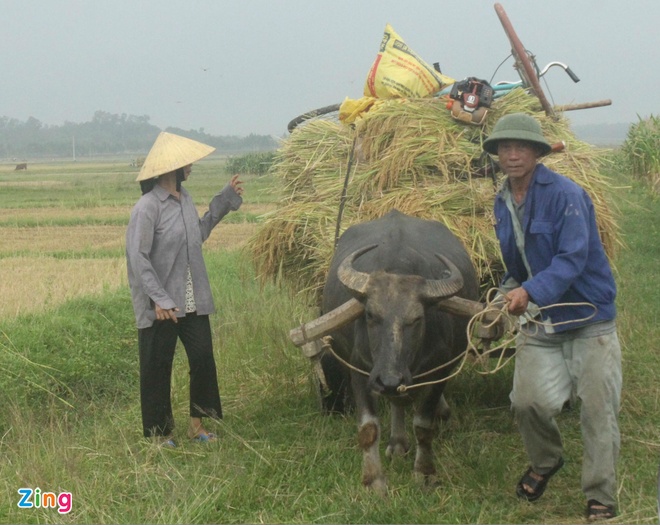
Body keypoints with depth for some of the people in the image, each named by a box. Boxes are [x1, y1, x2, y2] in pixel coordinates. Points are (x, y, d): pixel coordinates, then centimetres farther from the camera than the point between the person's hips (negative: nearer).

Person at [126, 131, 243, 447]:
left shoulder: (184, 199, 8)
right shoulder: (147, 207, -16)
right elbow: (138, 257, -17)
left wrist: (225, 201, 20)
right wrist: (160, 299, -21)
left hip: (193, 301, 7)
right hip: (161, 307, -7)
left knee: (203, 360, 6)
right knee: (157, 368, 5)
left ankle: (197, 424, 21)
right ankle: (158, 432, 18)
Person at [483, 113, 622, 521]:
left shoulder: (566, 195, -16)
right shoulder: (503, 203, 7)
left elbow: (573, 258, -25)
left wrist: (530, 291, -35)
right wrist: (510, 290, 8)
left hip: (588, 317, -5)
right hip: (539, 320, 5)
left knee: (597, 407, -3)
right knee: (528, 400, -6)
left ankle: (601, 497, 9)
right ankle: (545, 463, 25)